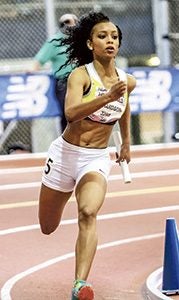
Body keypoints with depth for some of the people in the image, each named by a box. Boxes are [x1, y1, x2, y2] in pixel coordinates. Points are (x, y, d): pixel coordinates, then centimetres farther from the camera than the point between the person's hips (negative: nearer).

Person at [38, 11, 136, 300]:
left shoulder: (128, 81, -1)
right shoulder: (81, 75, -17)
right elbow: (71, 112, -35)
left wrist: (126, 143, 31)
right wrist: (108, 97, -47)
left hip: (98, 159, 2)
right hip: (66, 154, -1)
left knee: (88, 213, -28)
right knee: (48, 227, 15)